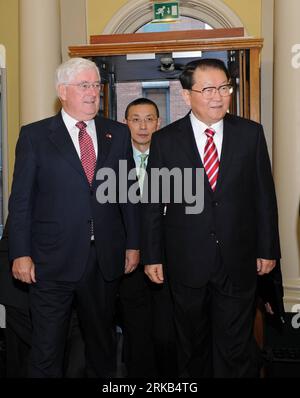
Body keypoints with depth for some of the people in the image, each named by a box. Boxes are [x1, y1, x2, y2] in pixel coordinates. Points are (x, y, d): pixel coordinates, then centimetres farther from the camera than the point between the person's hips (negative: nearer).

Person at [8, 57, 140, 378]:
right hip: (53, 261, -2)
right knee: (47, 347, 8)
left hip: (106, 260, 3)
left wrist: (133, 244, 7)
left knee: (102, 341, 18)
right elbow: (21, 200, -3)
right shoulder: (34, 135, -1)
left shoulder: (118, 134, 7)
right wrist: (21, 254, -8)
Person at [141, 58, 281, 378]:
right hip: (187, 263, 0)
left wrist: (267, 249, 3)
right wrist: (152, 256, 0)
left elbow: (264, 195, 3)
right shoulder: (165, 140, -3)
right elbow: (152, 204, 0)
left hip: (238, 262, 0)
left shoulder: (250, 133, -1)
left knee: (235, 348, 8)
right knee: (192, 345, 18)